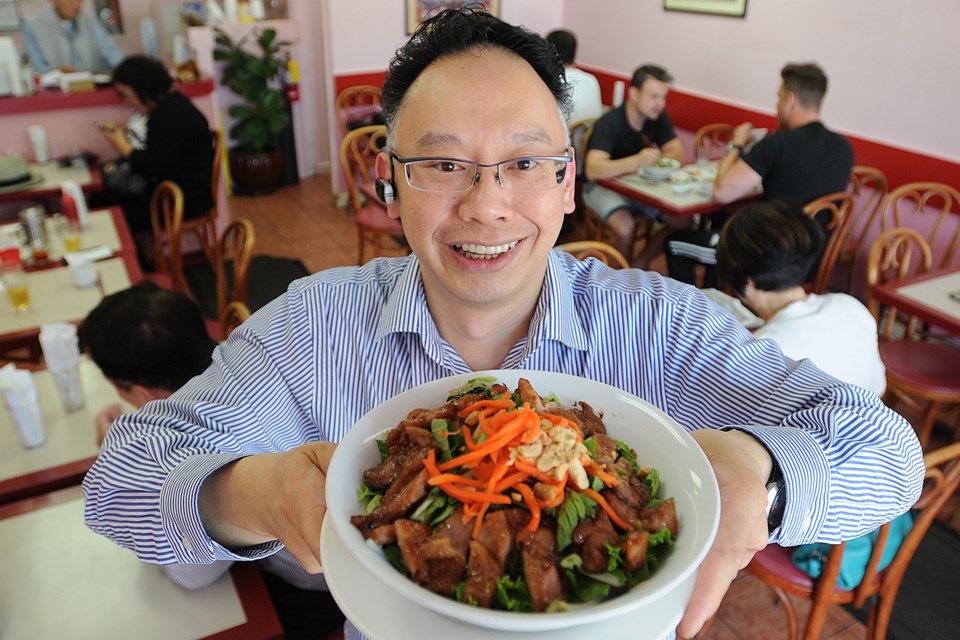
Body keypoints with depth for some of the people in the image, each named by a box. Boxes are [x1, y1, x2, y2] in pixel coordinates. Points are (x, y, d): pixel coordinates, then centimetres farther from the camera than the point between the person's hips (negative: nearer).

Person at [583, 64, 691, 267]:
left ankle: (638, 267, 2)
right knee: (625, 227, -33)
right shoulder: (609, 123, -23)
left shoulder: (658, 117, -3)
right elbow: (593, 170, -37)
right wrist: (636, 162, -49)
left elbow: (677, 154, -9)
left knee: (682, 221, -12)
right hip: (604, 186, -6)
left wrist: (649, 160, -28)